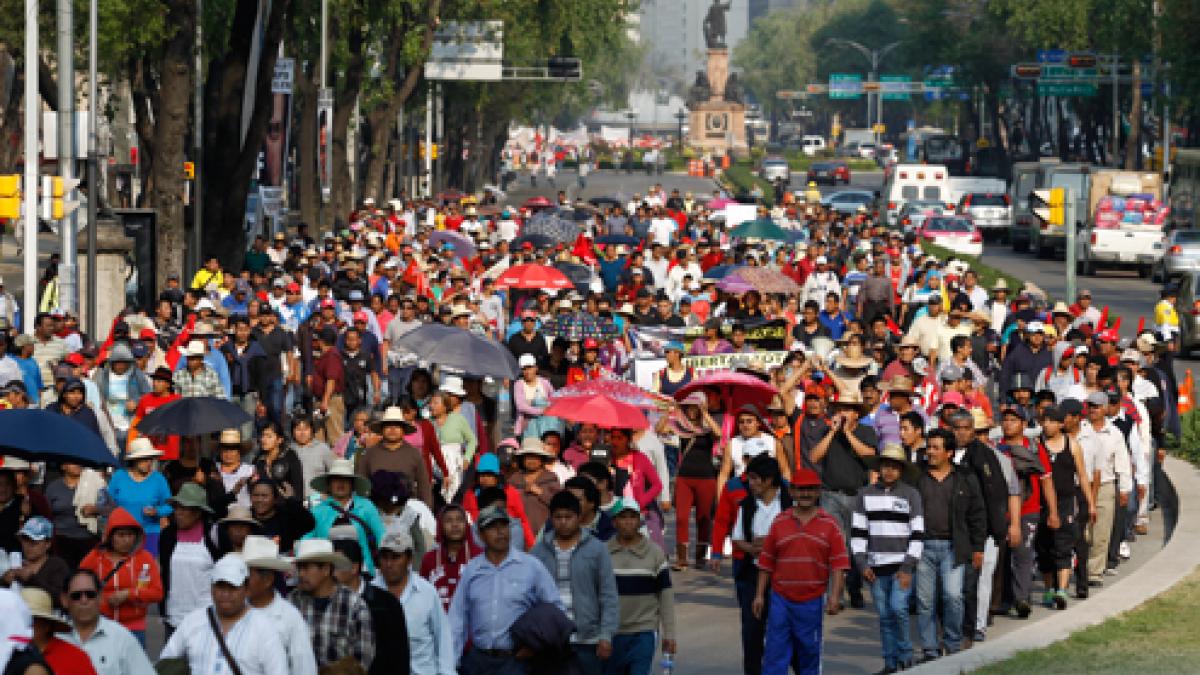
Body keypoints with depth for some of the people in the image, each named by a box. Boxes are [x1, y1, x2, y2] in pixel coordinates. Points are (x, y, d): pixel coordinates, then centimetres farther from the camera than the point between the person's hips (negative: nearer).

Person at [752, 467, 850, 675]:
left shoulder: (829, 525, 2)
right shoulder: (780, 522, 6)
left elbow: (839, 564, -3)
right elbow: (766, 562, 9)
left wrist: (835, 596, -12)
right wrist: (759, 595, 6)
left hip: (812, 601, -1)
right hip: (781, 599, 1)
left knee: (809, 653, 8)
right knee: (775, 652, -3)